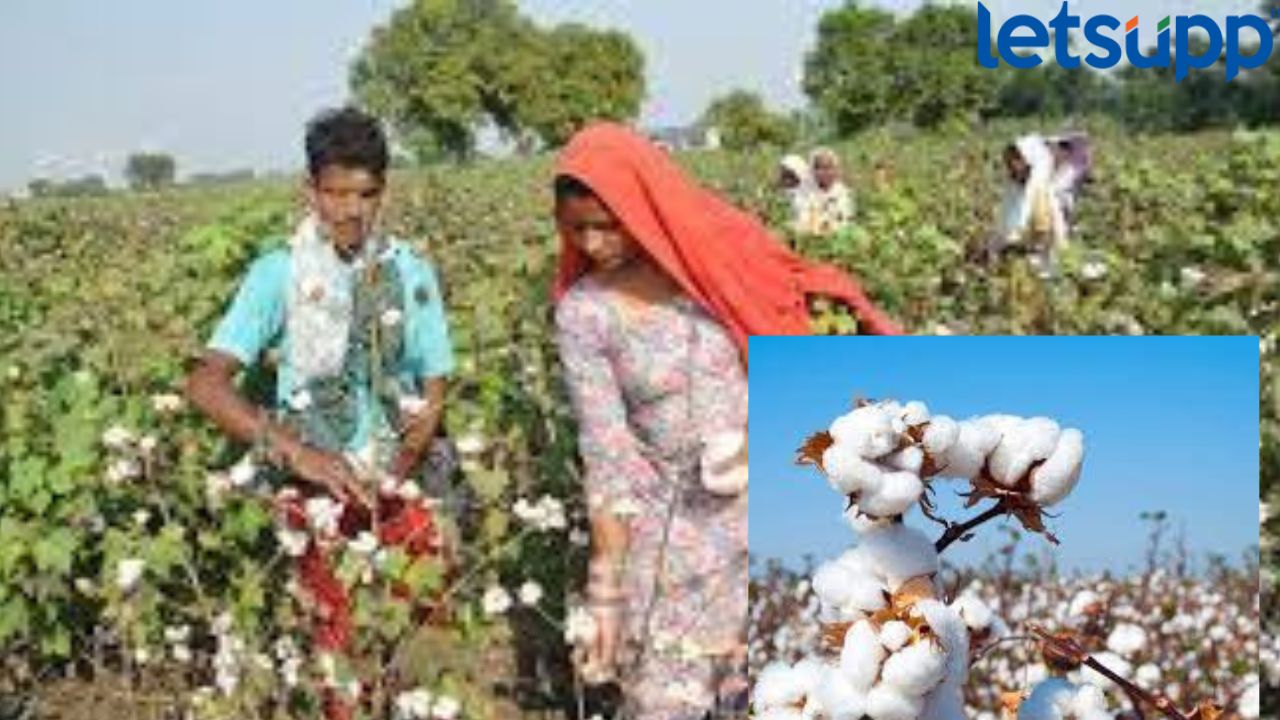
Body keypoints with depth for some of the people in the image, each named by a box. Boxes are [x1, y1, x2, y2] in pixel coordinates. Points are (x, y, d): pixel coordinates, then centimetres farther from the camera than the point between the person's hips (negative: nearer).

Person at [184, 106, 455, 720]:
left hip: (393, 477, 2)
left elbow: (433, 393, 5)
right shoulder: (277, 275, -7)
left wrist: (392, 480, -10)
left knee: (434, 604, -8)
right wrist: (298, 454, -28)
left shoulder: (412, 274, 0)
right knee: (334, 632, -3)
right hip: (313, 484, -2)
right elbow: (206, 383, -16)